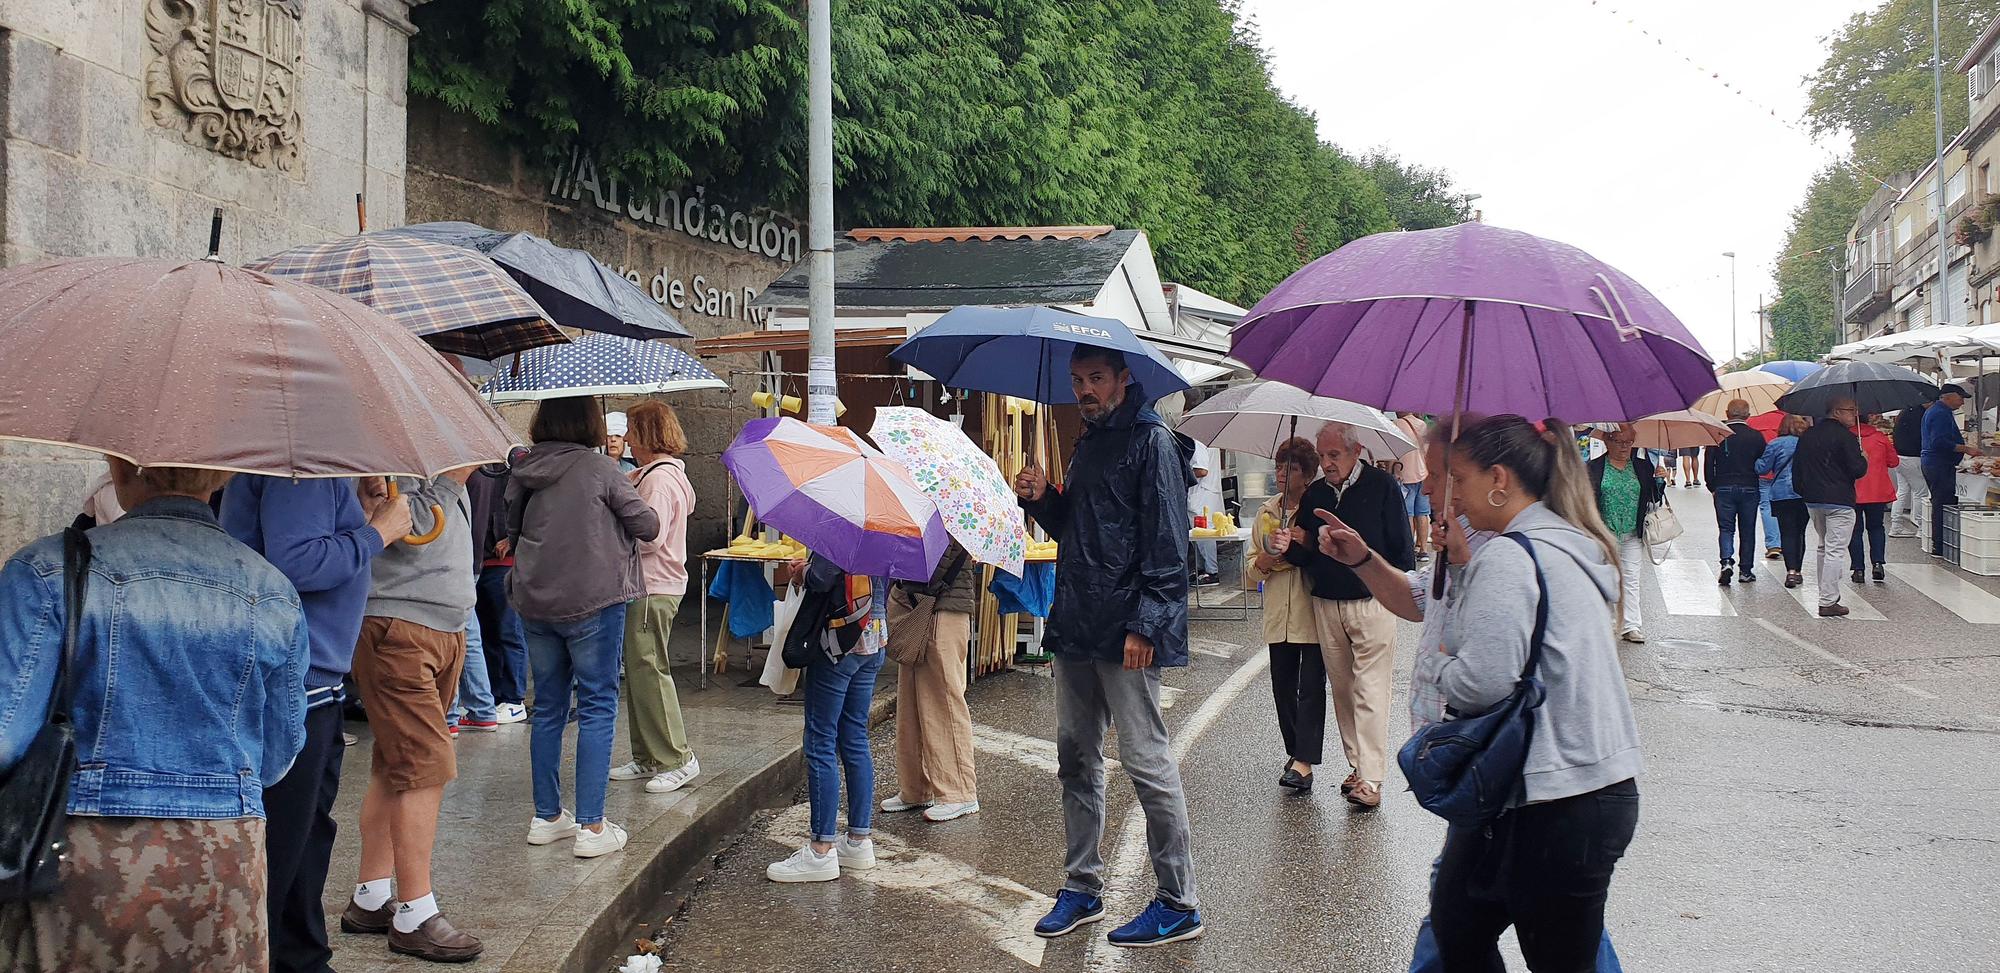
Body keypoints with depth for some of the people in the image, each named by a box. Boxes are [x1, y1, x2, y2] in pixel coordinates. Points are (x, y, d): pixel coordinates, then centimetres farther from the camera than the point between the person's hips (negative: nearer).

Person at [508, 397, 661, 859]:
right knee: (597, 707, 1)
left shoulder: (523, 470, 3)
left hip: (534, 601, 5)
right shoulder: (599, 468, -12)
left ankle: (547, 816, 22)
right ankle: (591, 827, -1)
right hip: (593, 599, -5)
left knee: (547, 707, 15)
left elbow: (511, 529, 16)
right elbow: (648, 525, -6)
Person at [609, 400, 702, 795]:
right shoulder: (649, 474, 17)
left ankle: (678, 759, 0)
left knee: (649, 670, -6)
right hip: (646, 587, 11)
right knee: (639, 671, 13)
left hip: (654, 591, -11)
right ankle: (647, 758, 20)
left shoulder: (660, 478, -16)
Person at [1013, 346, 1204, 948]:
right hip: (1076, 627, 9)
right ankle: (1083, 888, 24)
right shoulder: (1088, 446, 18)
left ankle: (1178, 904, 7)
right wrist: (1042, 499, 4)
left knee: (1146, 762, -4)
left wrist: (1144, 624, -20)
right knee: (1076, 758, 13)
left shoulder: (1152, 442, -8)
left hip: (1127, 631, -9)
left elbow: (1167, 542, -15)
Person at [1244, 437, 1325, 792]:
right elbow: (1253, 572, 11)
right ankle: (1295, 752, 22)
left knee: (1311, 686, -6)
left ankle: (1304, 762, -8)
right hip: (1279, 614, 5)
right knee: (1283, 686, 9)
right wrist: (1269, 555, -10)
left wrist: (1306, 542, -19)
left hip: (1313, 612, -5)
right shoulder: (1267, 513, 11)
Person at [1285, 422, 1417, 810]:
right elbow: (1305, 552, 9)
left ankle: (1371, 780, -6)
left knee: (1370, 691, -6)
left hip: (1372, 603, -5)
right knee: (1342, 689, 10)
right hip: (1325, 606, 5)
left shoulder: (1382, 486, -5)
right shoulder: (1313, 495, 8)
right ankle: (1358, 766, 20)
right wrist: (1287, 548, -12)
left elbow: (1402, 547, -3)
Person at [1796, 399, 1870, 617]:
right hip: (1839, 501, -8)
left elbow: (1797, 469, 14)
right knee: (1835, 550, -7)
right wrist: (1864, 460, 5)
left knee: (1824, 547, 21)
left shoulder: (1806, 436, 11)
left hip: (1812, 500, 8)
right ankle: (1828, 602, -10)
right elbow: (1857, 470, -15)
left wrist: (1803, 492, 22)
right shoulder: (1844, 436, -12)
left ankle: (1826, 595, 26)